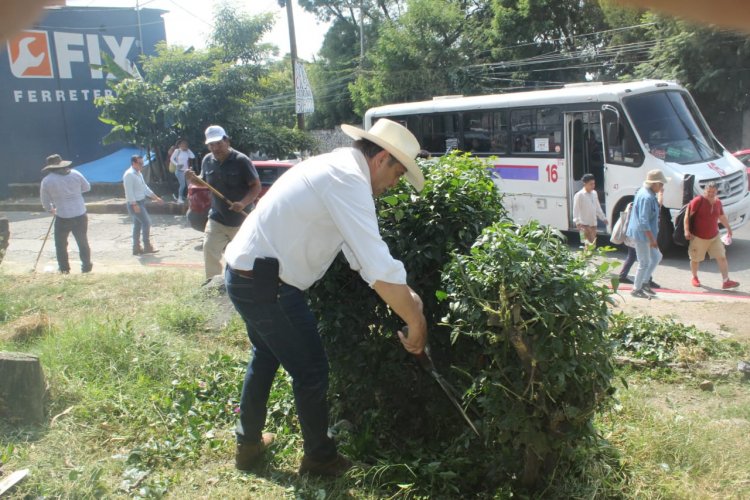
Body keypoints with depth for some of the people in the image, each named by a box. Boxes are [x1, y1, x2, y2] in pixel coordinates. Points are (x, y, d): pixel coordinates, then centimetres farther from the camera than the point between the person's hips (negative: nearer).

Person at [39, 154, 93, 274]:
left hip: (62, 218, -2)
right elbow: (87, 187, 11)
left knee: (61, 244, 15)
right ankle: (86, 266, 22)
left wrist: (51, 209, 26)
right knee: (83, 242, 16)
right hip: (80, 215, 2)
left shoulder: (47, 181, -6)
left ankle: (64, 268, 19)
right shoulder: (75, 174, -3)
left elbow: (45, 201, 6)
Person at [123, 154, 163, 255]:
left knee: (138, 225, 12)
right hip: (135, 203, -10)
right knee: (146, 222, -9)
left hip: (141, 202, 10)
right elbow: (129, 191, -22)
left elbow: (145, 187, 20)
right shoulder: (129, 174, -17)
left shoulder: (139, 173, 12)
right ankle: (147, 247, -2)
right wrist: (135, 205, -26)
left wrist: (156, 198, 18)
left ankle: (136, 248, 18)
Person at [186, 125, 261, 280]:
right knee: (209, 251, -7)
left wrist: (243, 203, -29)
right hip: (217, 218, 4)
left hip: (241, 220, -4)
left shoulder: (241, 161, -14)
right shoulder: (207, 160, 2)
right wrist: (193, 179, -6)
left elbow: (256, 186, -13)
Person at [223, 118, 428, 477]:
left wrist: (404, 295, 8)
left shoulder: (337, 168, 12)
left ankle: (248, 444, 43)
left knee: (266, 356, 27)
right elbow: (379, 266, -26)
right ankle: (320, 458, 26)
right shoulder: (349, 179, -20)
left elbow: (361, 253, 12)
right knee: (311, 370, 7)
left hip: (246, 273, 10)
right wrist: (416, 323, -16)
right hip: (266, 283, -10)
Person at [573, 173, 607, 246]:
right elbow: (576, 210, -15)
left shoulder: (594, 193, 10)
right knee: (590, 244, -13)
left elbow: (598, 207, 21)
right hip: (584, 224, -7)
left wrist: (603, 218, 22)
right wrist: (577, 222, -25)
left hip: (593, 223, 8)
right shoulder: (579, 195, -12)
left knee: (593, 244, 11)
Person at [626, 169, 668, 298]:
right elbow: (644, 221, -27)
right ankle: (636, 289, 12)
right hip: (641, 235, -10)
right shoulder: (647, 197, -23)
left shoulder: (647, 193, 9)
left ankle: (644, 283, 27)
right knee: (644, 263, 0)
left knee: (656, 257, 19)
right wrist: (652, 239, -25)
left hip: (644, 235, 10)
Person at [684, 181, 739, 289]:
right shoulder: (698, 200, -14)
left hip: (714, 237, 5)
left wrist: (728, 228, 30)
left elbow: (722, 217, 21)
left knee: (722, 257, -4)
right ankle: (695, 278, 30)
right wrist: (687, 230, -21)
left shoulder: (718, 202, 5)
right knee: (695, 259, 7)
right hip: (698, 237, -5)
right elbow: (687, 214, -15)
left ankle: (726, 281, -4)